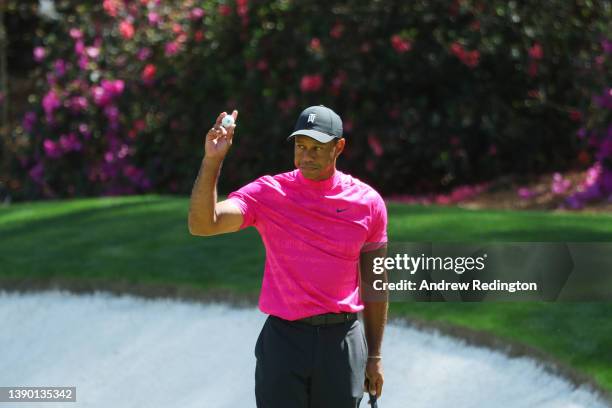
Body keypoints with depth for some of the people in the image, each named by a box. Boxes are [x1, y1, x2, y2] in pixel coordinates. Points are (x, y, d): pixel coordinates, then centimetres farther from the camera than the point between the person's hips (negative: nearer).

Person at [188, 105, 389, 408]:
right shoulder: (267, 193, -2)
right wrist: (211, 161, -27)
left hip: (342, 340, 1)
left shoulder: (368, 201, 2)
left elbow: (374, 282, 10)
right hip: (284, 339, -1)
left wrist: (374, 356, 11)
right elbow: (202, 224, -16)